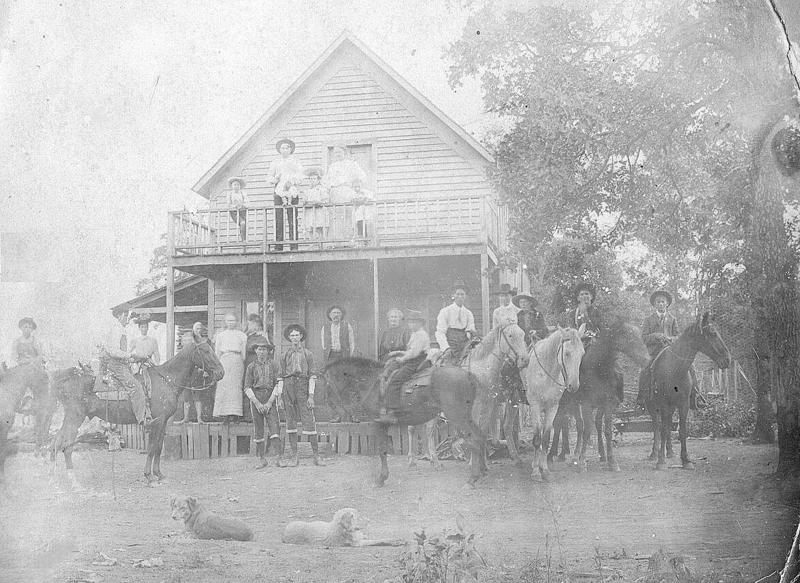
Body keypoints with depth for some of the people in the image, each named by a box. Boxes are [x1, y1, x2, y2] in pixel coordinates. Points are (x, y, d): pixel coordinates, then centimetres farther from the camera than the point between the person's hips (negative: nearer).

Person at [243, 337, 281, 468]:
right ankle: (262, 460, 11)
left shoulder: (273, 365, 4)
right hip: (255, 399, 1)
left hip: (270, 399, -1)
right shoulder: (251, 367, 5)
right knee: (258, 431, 3)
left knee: (274, 428, -12)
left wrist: (269, 402, -8)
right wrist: (257, 403, -9)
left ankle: (277, 459, -18)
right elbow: (247, 388, 1)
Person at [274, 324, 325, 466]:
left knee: (309, 421, -8)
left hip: (303, 386, -2)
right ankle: (294, 457, 6)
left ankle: (316, 457, -6)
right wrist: (278, 395, 0)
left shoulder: (307, 354, 9)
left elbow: (312, 376, 4)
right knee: (290, 422, 1)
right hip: (288, 387, 2)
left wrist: (311, 395, -6)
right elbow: (280, 377, 10)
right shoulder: (285, 355, 12)